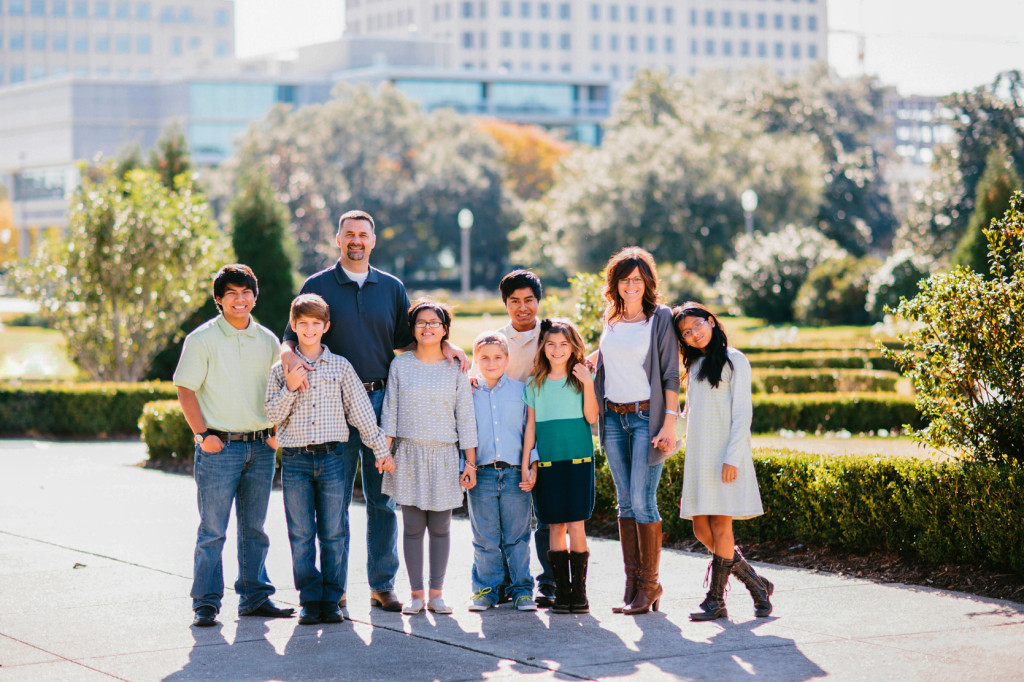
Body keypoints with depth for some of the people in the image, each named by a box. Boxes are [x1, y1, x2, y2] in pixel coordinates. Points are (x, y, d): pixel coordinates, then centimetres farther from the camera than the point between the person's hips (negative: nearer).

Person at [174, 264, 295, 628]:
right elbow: (185, 390, -4)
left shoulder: (267, 340, 10)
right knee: (212, 529, -4)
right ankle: (206, 603, 1)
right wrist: (203, 434, -13)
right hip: (219, 446, -4)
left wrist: (277, 432, 6)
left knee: (254, 527, 11)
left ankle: (254, 596, 20)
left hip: (261, 447, 5)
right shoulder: (202, 339, -3)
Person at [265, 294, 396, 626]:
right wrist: (290, 387, -14)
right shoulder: (281, 370, 6)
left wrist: (381, 449, 9)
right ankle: (310, 601, 7)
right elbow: (273, 415, 1)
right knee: (301, 535, 1)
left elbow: (361, 409, 10)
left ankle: (331, 600, 9)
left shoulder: (340, 366, 7)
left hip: (331, 457, 0)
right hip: (295, 460, 0)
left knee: (333, 534, 2)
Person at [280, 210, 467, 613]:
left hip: (382, 401, 2)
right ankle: (335, 587, 7)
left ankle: (383, 584, 11)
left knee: (383, 499, 3)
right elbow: (292, 336, 3)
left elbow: (405, 341, 20)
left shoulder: (391, 288, 13)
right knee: (335, 499, 0)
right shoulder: (318, 286, 6)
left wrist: (443, 346, 3)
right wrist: (289, 354, -20)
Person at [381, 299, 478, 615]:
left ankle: (436, 593, 9)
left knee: (440, 527, 1)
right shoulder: (400, 365, 4)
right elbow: (390, 411, 5)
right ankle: (416, 593, 7)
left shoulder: (455, 369, 4)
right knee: (412, 526, 0)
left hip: (444, 456, 0)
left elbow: (466, 418, 4)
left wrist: (470, 462, 2)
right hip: (409, 454, 0)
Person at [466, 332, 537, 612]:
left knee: (517, 537, 4)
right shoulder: (469, 394, 7)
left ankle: (521, 589, 12)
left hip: (515, 475, 0)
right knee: (485, 539, 4)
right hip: (482, 476, 0)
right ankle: (486, 589, 14)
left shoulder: (521, 390, 6)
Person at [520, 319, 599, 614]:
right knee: (556, 526, 3)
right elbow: (530, 427, 11)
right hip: (547, 463, 2)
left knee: (576, 525, -6)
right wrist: (526, 465, 7)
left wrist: (588, 384, -16)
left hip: (578, 460, -2)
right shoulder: (536, 385, 10)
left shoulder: (581, 379, 4)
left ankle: (579, 590, 1)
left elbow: (592, 417, -7)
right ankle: (561, 591, 8)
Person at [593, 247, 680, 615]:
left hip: (647, 416, -6)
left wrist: (669, 423, -14)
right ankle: (632, 584, 9)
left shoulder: (660, 317, -5)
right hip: (613, 417, 6)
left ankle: (649, 584, -1)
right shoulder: (610, 318, 12)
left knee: (642, 501, -10)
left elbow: (670, 373, -8)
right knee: (625, 502, 6)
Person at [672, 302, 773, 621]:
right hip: (697, 455, 7)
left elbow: (742, 412, -7)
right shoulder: (694, 365, 18)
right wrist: (690, 458, 15)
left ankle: (715, 600, -2)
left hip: (724, 454, -7)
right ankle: (757, 585, 14)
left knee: (720, 527, -7)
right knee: (702, 529, 2)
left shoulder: (733, 361, -2)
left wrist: (733, 457, -16)